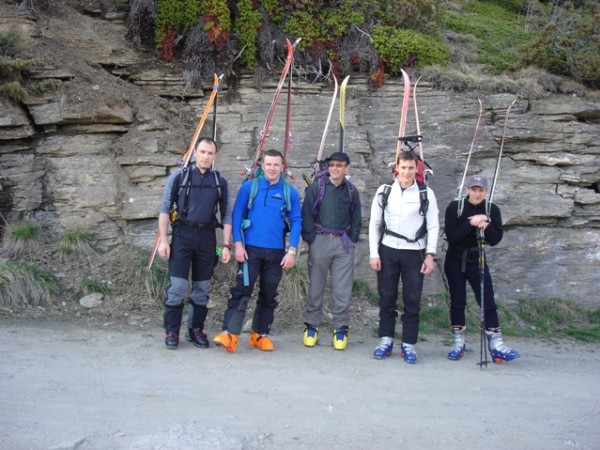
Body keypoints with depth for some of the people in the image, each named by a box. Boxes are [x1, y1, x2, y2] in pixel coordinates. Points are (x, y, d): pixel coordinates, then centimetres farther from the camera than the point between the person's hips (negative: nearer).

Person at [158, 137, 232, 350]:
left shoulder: (220, 181, 7)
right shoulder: (179, 176, 1)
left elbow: (226, 215, 8)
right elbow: (165, 209, 2)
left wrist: (226, 245, 2)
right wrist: (163, 240, -5)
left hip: (207, 237, 2)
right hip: (182, 235, -2)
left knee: (202, 288, 8)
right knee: (177, 286, -4)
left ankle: (196, 329, 21)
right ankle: (172, 331, 8)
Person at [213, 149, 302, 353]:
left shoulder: (290, 193, 3)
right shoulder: (249, 187, 1)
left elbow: (296, 222, 2)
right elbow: (237, 215, 0)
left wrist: (292, 251, -5)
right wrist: (238, 244, -7)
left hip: (276, 252, 2)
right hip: (250, 249, -2)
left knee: (269, 295, 9)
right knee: (242, 291, -8)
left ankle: (260, 334, 21)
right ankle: (229, 333, -9)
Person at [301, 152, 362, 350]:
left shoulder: (351, 191, 8)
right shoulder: (316, 187, 0)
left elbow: (356, 219, 13)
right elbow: (306, 215, -1)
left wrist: (352, 241, 4)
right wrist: (311, 240, -6)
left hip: (343, 243, 2)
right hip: (320, 240, -1)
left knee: (342, 289, 2)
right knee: (315, 287, 5)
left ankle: (341, 329, 12)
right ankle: (311, 326, 16)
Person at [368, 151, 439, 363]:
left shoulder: (426, 194, 0)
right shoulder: (384, 192, 3)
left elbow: (433, 226, 0)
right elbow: (375, 223, 5)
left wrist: (430, 255, -7)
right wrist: (374, 253, -1)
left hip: (414, 253, -1)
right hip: (387, 251, 1)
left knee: (412, 300, 3)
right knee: (386, 298, 7)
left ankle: (408, 344, 14)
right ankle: (386, 340, 19)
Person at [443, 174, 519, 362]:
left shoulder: (492, 210, -4)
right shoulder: (455, 207, -9)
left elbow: (495, 240, -7)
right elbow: (451, 236, -17)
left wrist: (486, 225, -25)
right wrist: (470, 223, -26)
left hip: (477, 259, 1)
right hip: (455, 260, -1)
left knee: (488, 301, -5)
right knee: (457, 301, 4)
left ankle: (496, 345, -2)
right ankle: (458, 343, 15)